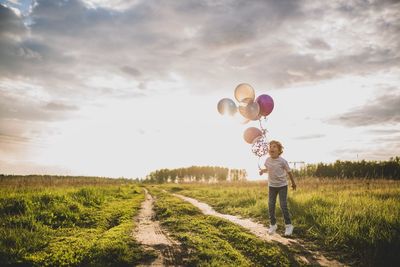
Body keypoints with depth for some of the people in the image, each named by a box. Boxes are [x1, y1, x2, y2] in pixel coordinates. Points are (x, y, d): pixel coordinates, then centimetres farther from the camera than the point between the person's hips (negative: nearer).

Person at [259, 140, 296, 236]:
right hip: (271, 186, 4)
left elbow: (289, 172, -4)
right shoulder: (267, 160, -6)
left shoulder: (282, 161, -17)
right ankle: (273, 225, 19)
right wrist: (263, 170, -8)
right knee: (271, 206, 4)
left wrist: (293, 183, 7)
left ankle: (288, 225, 9)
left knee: (283, 206, -6)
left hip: (282, 185, -4)